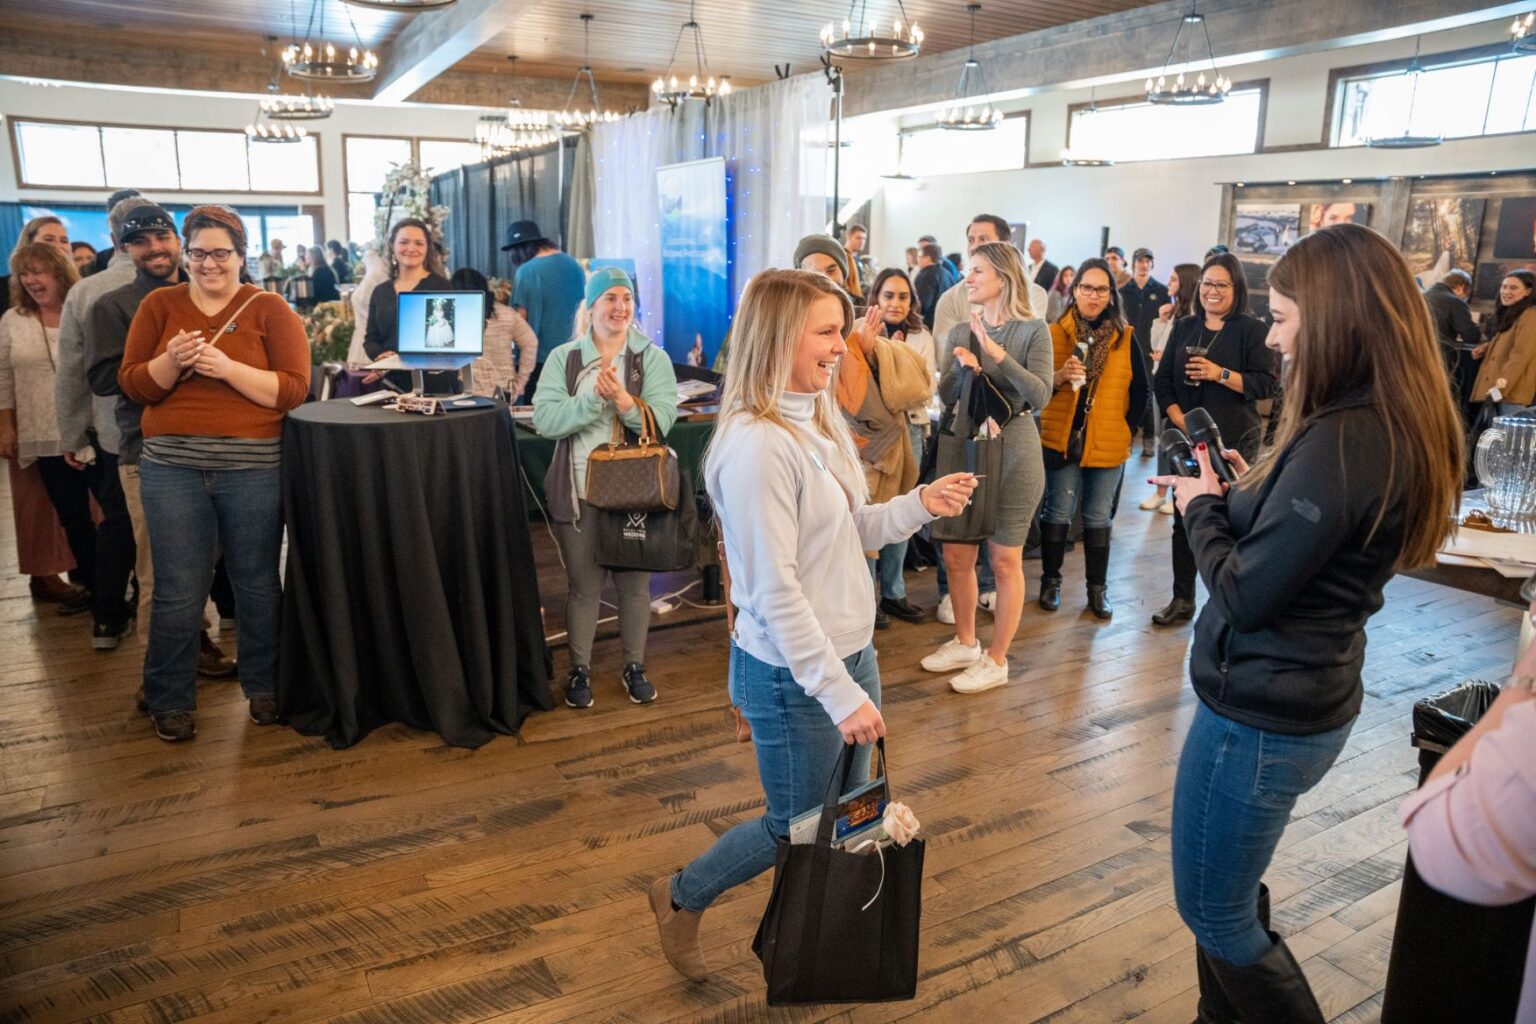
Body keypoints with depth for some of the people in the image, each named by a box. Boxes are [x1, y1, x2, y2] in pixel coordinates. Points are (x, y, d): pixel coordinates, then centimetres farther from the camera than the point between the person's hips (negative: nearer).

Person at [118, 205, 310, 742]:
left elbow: (293, 389, -8)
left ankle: (264, 686, 27)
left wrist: (228, 368, -19)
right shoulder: (159, 305, 8)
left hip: (254, 468, -1)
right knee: (177, 591, 6)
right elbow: (133, 384, 5)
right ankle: (170, 701, 22)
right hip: (171, 467, 2)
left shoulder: (269, 309, 1)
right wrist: (172, 361, -14)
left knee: (257, 584, 9)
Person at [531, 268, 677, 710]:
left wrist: (624, 401, -29)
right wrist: (594, 397, -24)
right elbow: (544, 419, -12)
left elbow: (661, 420, -12)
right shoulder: (563, 358, 0)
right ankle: (580, 669, 27)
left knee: (635, 583, 12)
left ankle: (635, 667, 29)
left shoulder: (653, 358, -1)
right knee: (583, 585, 10)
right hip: (579, 490, 0)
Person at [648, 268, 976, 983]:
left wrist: (920, 505, -3)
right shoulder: (757, 445, -24)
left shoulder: (817, 421, 5)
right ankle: (681, 901, 34)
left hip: (849, 652, 8)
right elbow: (775, 591, -25)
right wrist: (841, 693, -23)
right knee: (797, 828, 10)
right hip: (792, 674, -8)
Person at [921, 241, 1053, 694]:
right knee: (956, 555, 11)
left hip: (1013, 453, -5)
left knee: (1004, 560, 3)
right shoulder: (961, 333, 7)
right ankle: (965, 643, 30)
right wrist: (961, 367, -17)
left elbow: (1040, 395, -16)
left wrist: (998, 354, -23)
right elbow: (945, 397, 3)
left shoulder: (1033, 330, -6)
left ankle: (996, 661, 15)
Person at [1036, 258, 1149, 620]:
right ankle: (1050, 580, 21)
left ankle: (1097, 589, 18)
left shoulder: (1125, 337, 2)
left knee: (1098, 518, 9)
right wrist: (1059, 377, -20)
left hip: (1108, 444, 1)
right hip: (1062, 439, -1)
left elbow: (1141, 388, 6)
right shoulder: (1054, 333, -2)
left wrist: (1128, 428, 0)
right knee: (1058, 513, 7)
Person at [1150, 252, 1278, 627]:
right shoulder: (1184, 328, 10)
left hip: (1234, 442, -4)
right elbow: (1162, 380, 7)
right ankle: (1182, 600, 20)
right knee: (1184, 518, 9)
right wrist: (1179, 420, -6)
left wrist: (1220, 374, -18)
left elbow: (1269, 384, -10)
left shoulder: (1252, 330, -3)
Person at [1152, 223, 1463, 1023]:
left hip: (1260, 712, -10)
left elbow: (1244, 595, -23)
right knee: (1226, 895, 26)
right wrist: (1243, 496, 2)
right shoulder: (1399, 426, 4)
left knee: (1214, 912, 10)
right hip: (1305, 696, 10)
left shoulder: (1340, 441, -27)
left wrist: (1202, 507, -8)